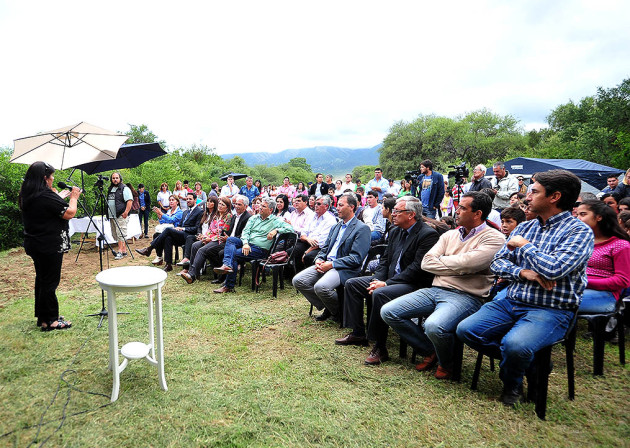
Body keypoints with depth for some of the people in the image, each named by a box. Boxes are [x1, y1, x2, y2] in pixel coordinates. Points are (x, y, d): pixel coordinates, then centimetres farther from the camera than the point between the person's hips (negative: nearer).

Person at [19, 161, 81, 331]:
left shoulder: (26, 196, 8)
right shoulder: (46, 196, -21)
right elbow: (70, 213, -17)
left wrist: (61, 197, 21)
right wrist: (73, 197, -2)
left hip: (34, 245, 10)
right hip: (50, 246, -10)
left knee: (41, 279, 19)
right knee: (50, 282, -1)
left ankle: (42, 316, 30)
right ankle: (49, 320, 8)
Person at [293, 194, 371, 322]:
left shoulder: (362, 229, -5)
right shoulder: (336, 227, 21)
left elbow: (356, 258, -14)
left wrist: (331, 265, -17)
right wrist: (319, 260, -2)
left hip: (345, 269, -8)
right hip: (325, 264, 8)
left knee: (321, 286, -33)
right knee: (298, 280, -9)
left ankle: (339, 311, -2)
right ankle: (326, 308, 7)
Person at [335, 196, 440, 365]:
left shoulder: (428, 234, -15)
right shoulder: (395, 231, 12)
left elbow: (417, 269, -22)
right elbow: (385, 259, 14)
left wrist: (385, 283, -22)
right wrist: (377, 280, -5)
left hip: (414, 284, -9)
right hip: (391, 278, 9)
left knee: (380, 294, -34)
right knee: (352, 284, 3)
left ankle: (380, 347, -19)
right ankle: (358, 333, 10)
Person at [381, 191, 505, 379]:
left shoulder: (493, 238, -5)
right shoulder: (450, 235, 16)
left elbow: (467, 263, -20)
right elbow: (426, 262, 6)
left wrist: (440, 260, -2)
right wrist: (457, 267, -6)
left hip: (465, 296, -7)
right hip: (435, 290, 7)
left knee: (434, 326, -36)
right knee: (388, 312, -6)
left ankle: (446, 363, 2)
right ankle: (430, 351, 13)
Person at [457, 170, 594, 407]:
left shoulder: (579, 231, -6)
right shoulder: (525, 227, 14)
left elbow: (553, 269, -22)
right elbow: (497, 263, 10)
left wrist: (525, 245, -7)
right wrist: (523, 272, -10)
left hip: (551, 310, -6)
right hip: (511, 302, 7)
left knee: (514, 344, -34)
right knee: (466, 330, -13)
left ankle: (512, 384, 3)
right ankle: (527, 361, 8)